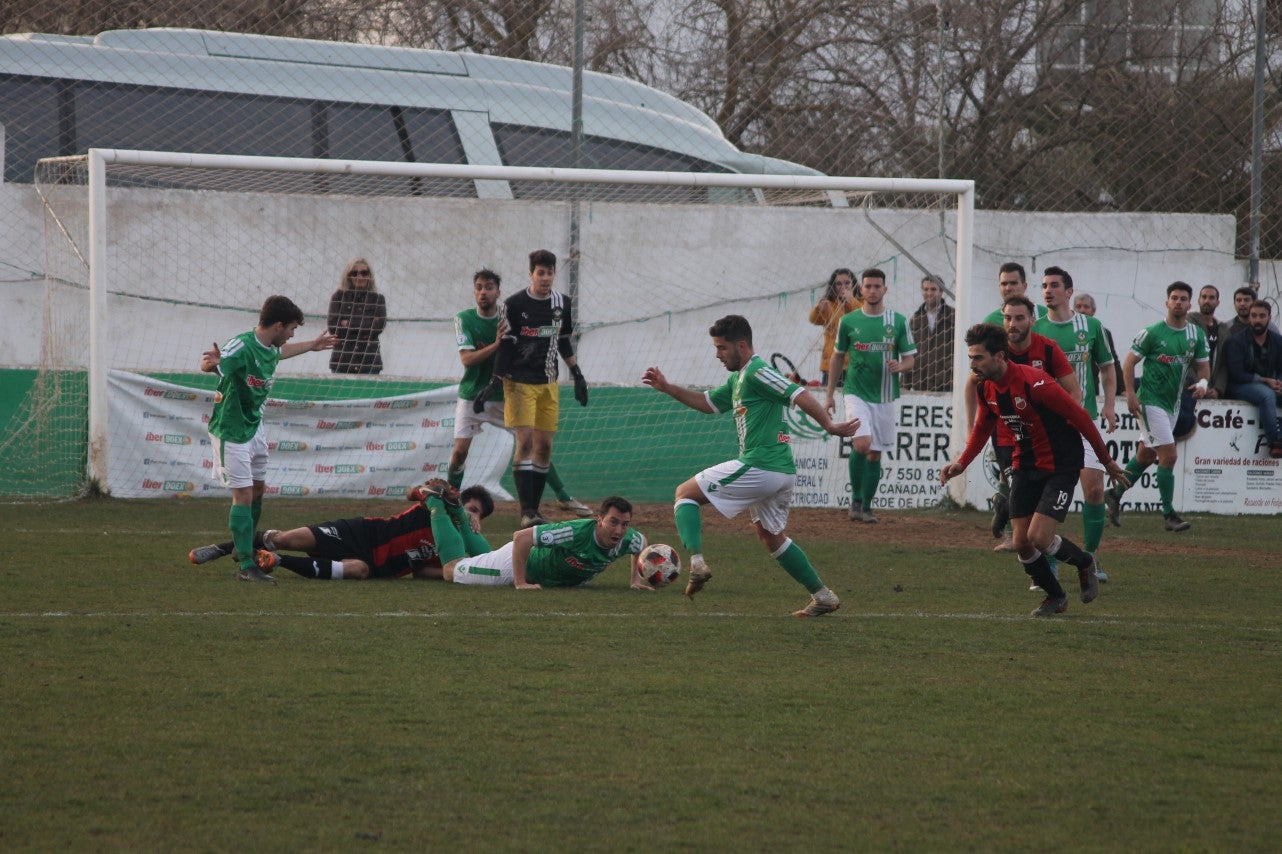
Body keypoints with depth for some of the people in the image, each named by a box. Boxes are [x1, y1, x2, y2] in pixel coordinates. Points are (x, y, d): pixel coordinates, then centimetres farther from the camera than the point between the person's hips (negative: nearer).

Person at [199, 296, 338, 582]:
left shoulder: (270, 348, 1)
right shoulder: (242, 347, -27)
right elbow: (208, 365, -38)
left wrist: (311, 345, 39)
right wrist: (211, 363, -63)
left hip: (255, 425, 9)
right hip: (231, 431, -9)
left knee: (257, 489, 17)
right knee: (243, 494, -10)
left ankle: (244, 549, 34)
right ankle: (245, 565, -9)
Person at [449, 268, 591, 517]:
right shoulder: (465, 319, -8)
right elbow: (467, 359, -19)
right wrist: (495, 345, -33)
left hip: (505, 396, 1)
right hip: (472, 396, -1)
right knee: (459, 452, -8)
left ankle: (564, 498, 10)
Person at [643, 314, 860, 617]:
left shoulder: (757, 372, -9)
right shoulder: (738, 378, 21)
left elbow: (799, 395, -19)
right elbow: (709, 403, 33)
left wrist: (829, 425, -28)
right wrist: (667, 388, 25)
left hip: (758, 466, -10)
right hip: (782, 471, 10)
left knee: (685, 493, -1)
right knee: (771, 536, 24)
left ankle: (697, 562, -18)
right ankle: (822, 596, 22)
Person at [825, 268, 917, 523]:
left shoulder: (898, 322, 2)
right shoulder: (849, 322, 1)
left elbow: (910, 360, 6)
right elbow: (836, 358, 12)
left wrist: (900, 366, -18)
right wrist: (829, 395, 11)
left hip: (885, 396, 2)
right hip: (857, 393, -2)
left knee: (875, 453, 7)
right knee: (862, 443, -21)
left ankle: (866, 506, 19)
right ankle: (856, 499, -6)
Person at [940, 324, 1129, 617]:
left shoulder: (1034, 383, -26)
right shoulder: (986, 389, -3)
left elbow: (1079, 416, -17)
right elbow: (982, 428, 17)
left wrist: (1107, 460, -9)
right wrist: (961, 463, 3)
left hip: (1060, 466, -7)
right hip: (1025, 466, 7)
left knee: (1038, 538, -17)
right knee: (1021, 544, 1)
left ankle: (1084, 562, 14)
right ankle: (1055, 597, 24)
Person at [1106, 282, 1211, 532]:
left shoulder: (1197, 335, 6)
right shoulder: (1152, 333, -11)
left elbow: (1202, 365, 13)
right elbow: (1129, 362, -6)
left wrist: (1202, 382, -9)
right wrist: (1130, 394, -15)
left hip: (1172, 403, 7)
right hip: (1151, 400, -7)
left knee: (1146, 455, 17)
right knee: (1169, 455, -12)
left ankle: (1115, 495, 34)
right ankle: (1169, 514, -6)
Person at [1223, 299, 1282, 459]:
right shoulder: (1237, 341, -4)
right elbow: (1237, 375, -11)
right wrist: (1266, 380, -16)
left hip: (1269, 385, 5)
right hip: (1241, 387, -5)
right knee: (1267, 394, -36)